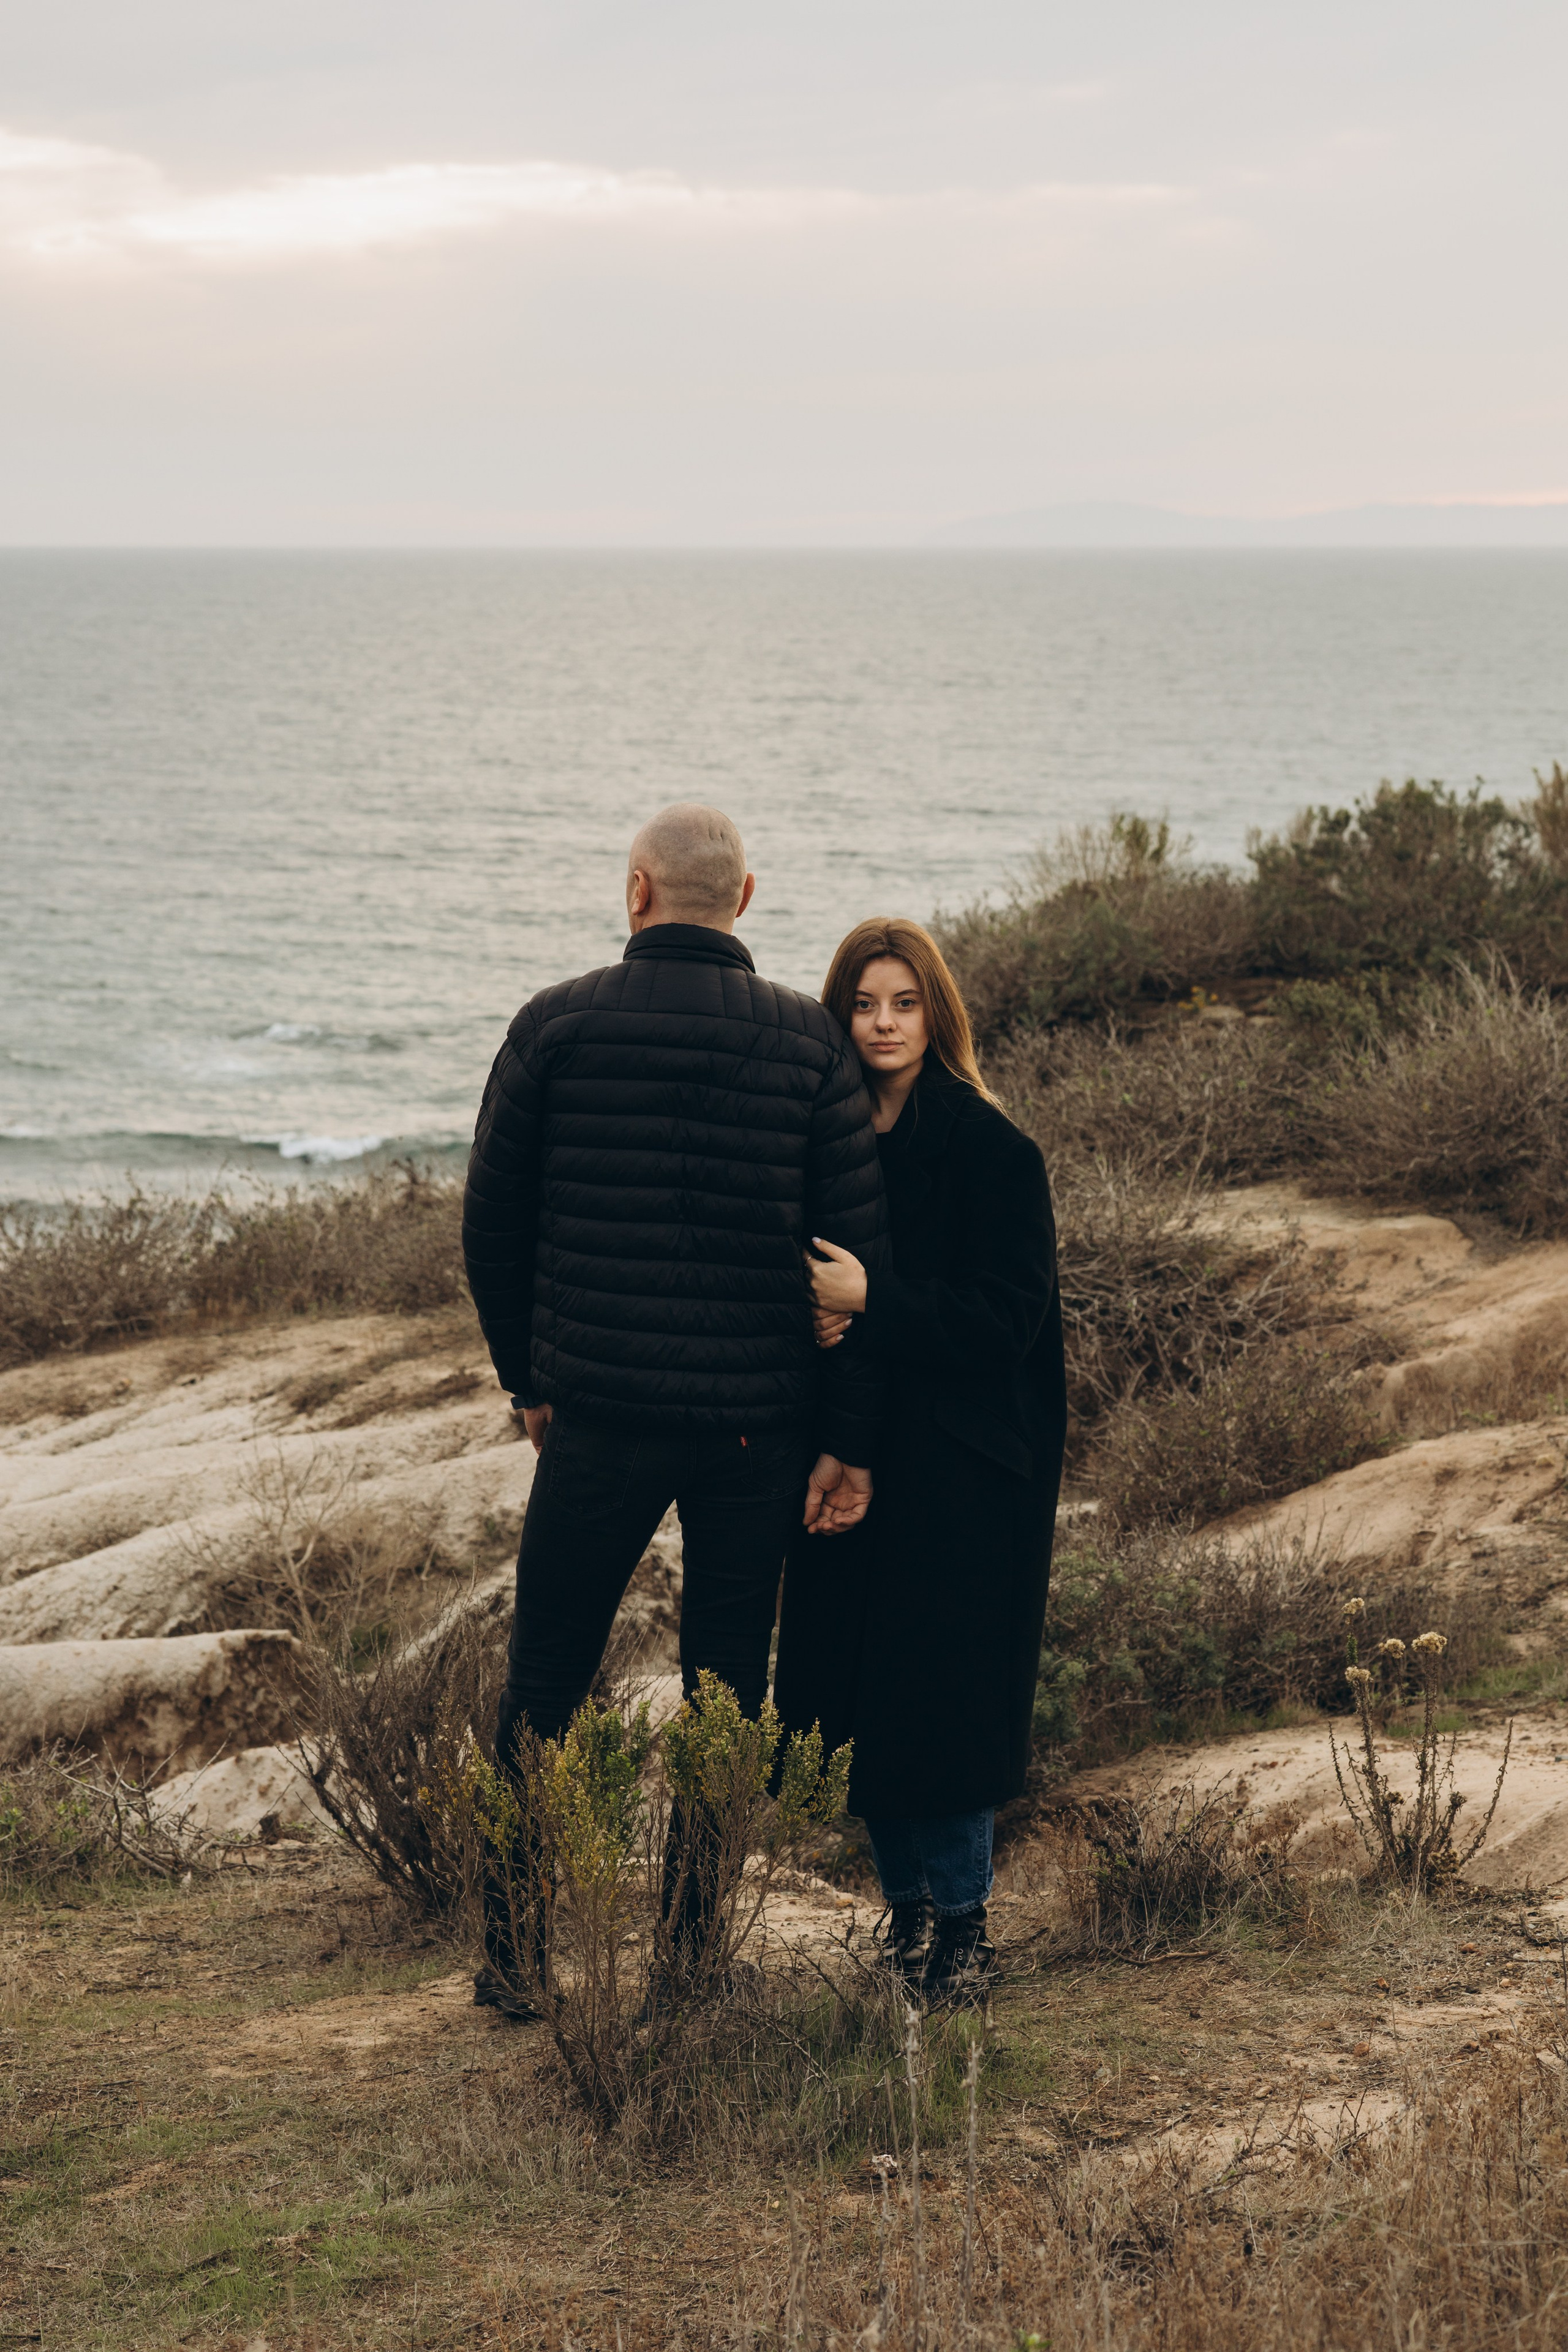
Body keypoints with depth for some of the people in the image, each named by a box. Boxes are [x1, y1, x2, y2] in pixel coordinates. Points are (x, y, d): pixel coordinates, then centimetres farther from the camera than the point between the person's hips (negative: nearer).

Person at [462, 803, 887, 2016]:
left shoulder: (557, 1024, -3)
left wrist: (529, 1374, 17)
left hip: (600, 1413, -1)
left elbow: (492, 1219, 4)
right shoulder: (811, 1040, -1)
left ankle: (518, 1953, 15)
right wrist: (851, 1441, 1)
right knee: (727, 1699, 11)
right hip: (761, 1418, 1)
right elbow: (860, 1249, -3)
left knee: (546, 1683, 12)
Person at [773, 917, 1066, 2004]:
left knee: (943, 1690, -5)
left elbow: (1006, 1317, -15)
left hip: (963, 1466, -6)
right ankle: (906, 1904, 21)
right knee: (856, 1689, 8)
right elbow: (800, 1271, 13)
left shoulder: (994, 1151, -11)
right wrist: (812, 1315, -10)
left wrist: (871, 1303, -23)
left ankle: (962, 1918, 9)